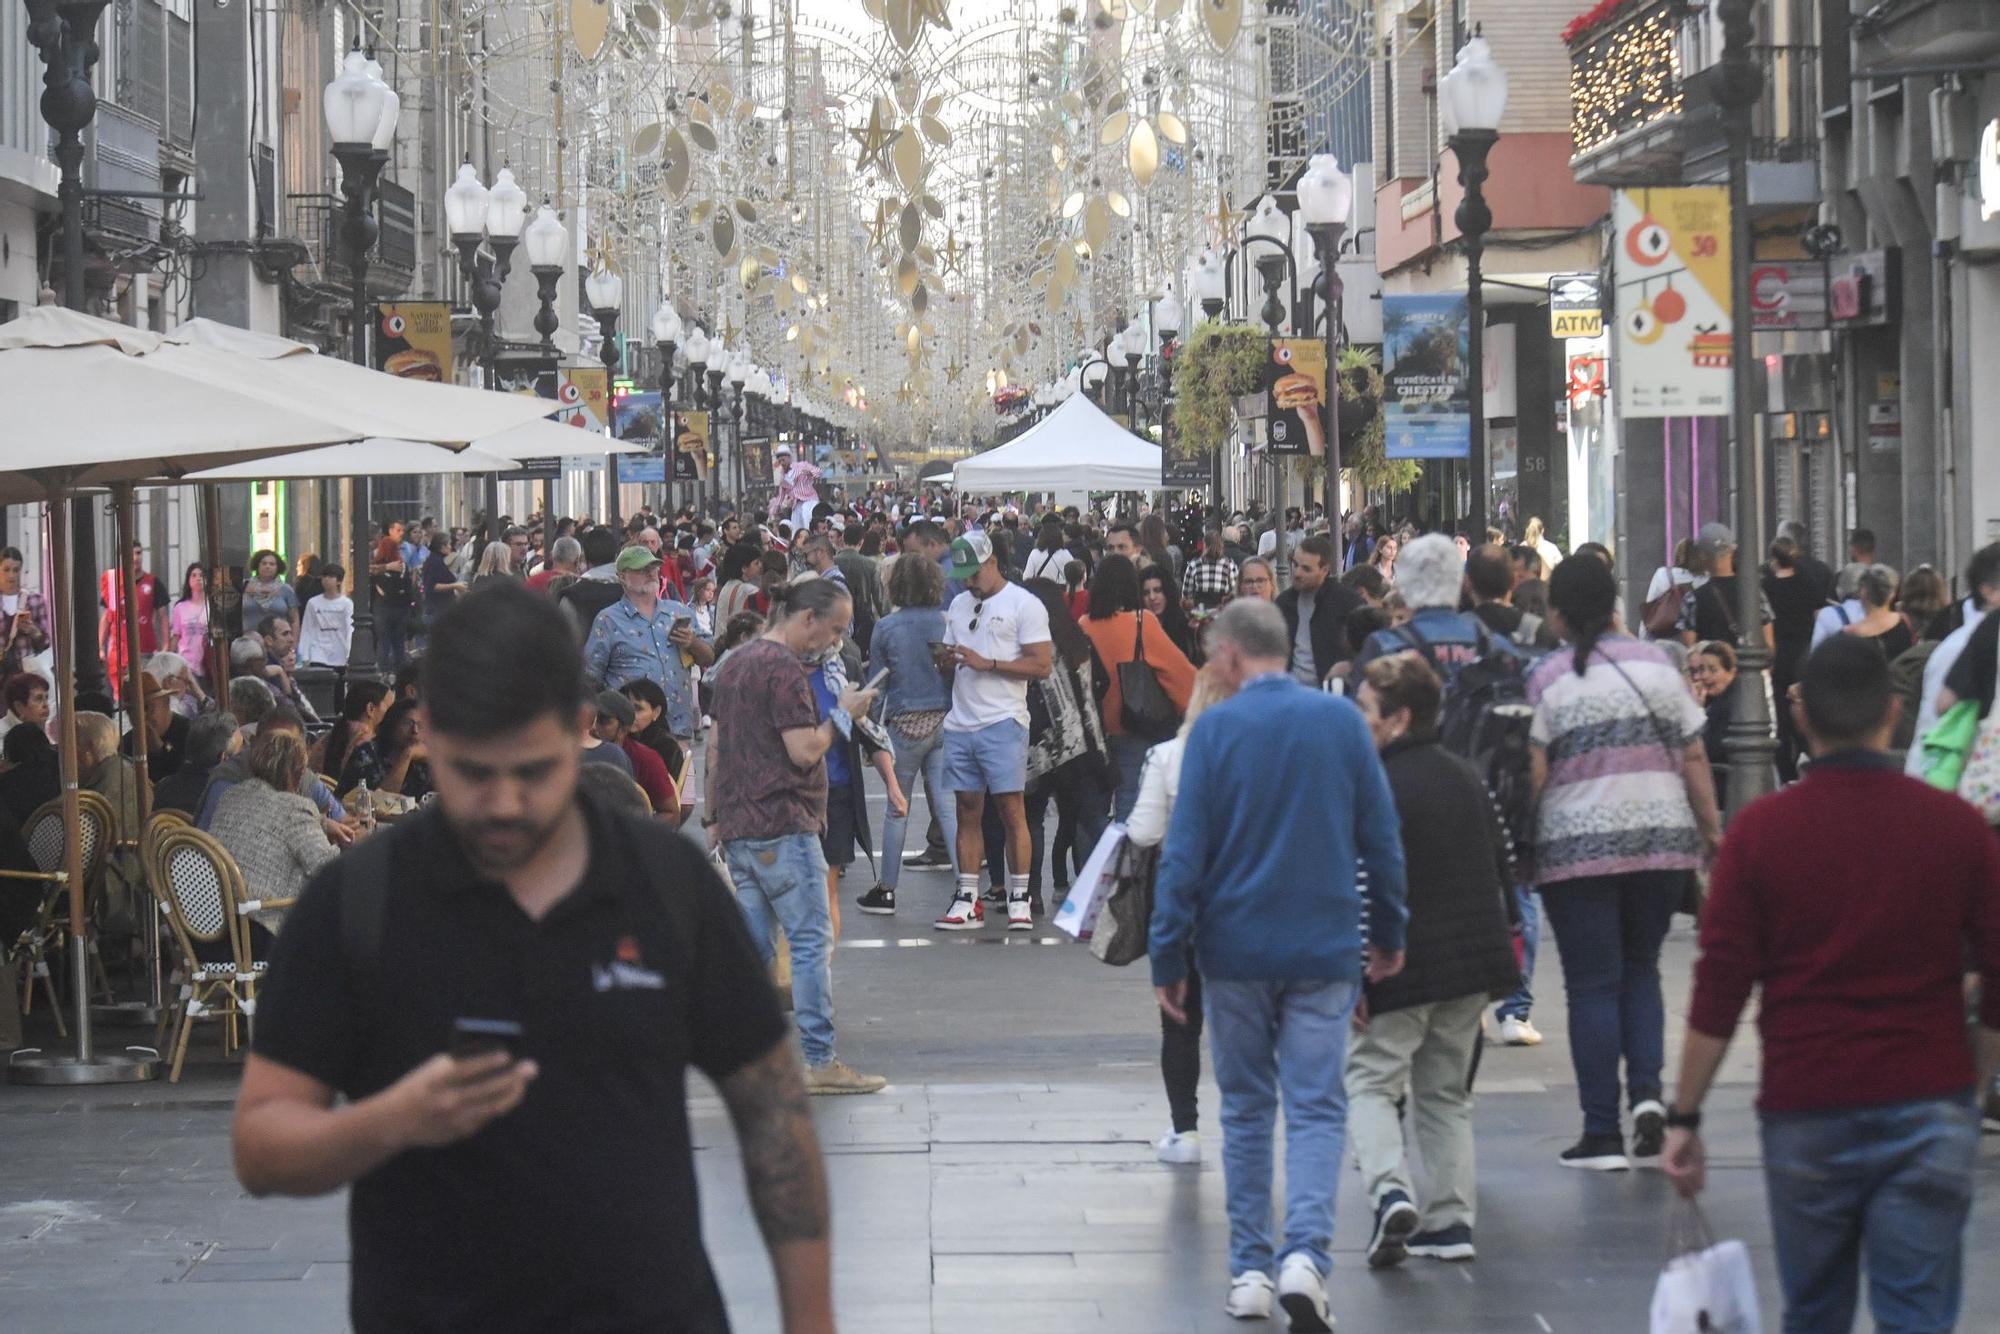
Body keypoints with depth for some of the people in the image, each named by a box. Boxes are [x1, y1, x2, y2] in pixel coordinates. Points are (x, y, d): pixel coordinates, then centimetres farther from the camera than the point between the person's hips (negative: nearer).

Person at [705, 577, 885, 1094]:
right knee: (812, 941, -6)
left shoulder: (738, 662, 17)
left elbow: (715, 743, 21)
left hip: (737, 828, 9)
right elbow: (804, 751, -19)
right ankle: (818, 1061, -7)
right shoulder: (784, 668, -13)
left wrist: (712, 816, 25)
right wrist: (843, 713, -4)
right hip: (782, 827, -9)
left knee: (752, 944, 11)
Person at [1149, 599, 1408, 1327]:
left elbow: (1184, 852, -7)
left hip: (1236, 949, -1)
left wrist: (1168, 957, -2)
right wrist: (1389, 933, 15)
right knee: (1316, 1108, 1)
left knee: (1246, 1110, 11)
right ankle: (1305, 1254, -18)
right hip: (1325, 948, 1)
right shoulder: (1342, 720, 0)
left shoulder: (1215, 729, -6)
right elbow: (1381, 835, 4)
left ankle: (1250, 1271, 13)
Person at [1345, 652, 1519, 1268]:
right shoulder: (1468, 779, 10)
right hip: (1475, 962, 7)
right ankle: (1450, 1220, 12)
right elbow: (1504, 861, 16)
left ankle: (1391, 1190, -20)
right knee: (1446, 1091, 15)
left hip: (1402, 967, -7)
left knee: (1371, 1081, 2)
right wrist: (1504, 950, 24)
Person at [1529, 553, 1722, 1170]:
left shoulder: (1546, 679, -3)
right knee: (1640, 967, 18)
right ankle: (1647, 1091, -3)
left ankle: (1603, 1132, 2)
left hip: (1576, 846, -3)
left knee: (1592, 983, 2)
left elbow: (1534, 773, -9)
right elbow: (1694, 758, 5)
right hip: (1662, 840, 3)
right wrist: (1712, 829, 13)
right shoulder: (1655, 664, 5)